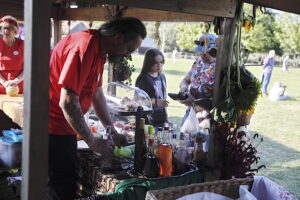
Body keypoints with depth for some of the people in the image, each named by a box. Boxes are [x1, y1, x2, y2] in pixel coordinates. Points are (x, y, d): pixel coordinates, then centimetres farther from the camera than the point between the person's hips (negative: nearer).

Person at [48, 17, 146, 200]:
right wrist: (92, 141, -16)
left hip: (64, 126, 10)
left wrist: (114, 133, 12)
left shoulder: (99, 51, 7)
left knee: (69, 183, 16)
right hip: (53, 126, -10)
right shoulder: (85, 47, -24)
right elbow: (67, 102, -26)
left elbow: (97, 94, 14)